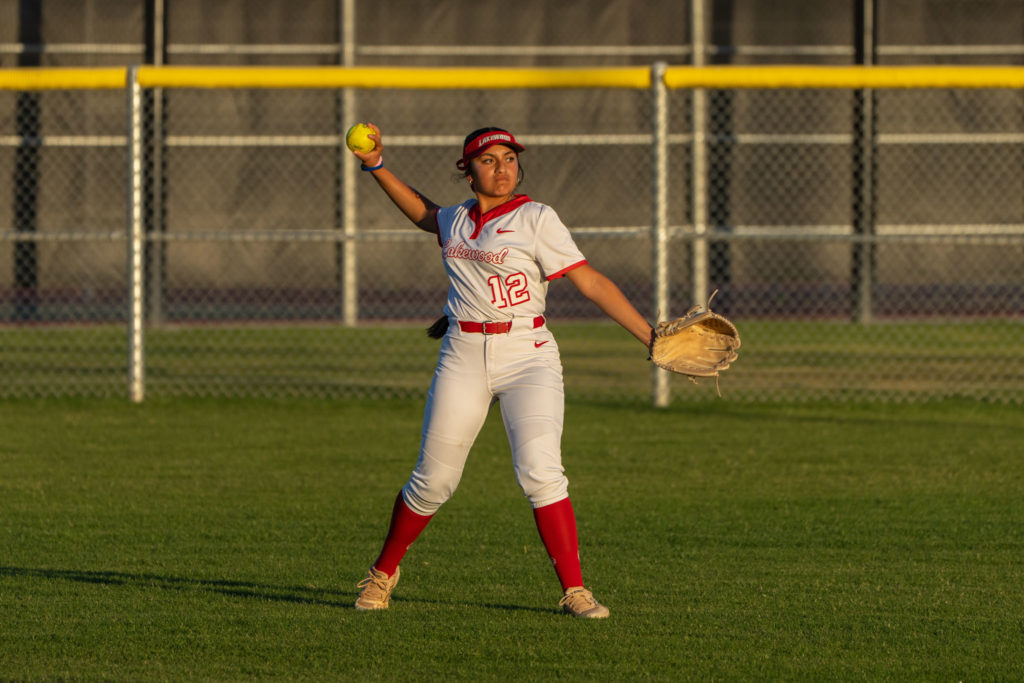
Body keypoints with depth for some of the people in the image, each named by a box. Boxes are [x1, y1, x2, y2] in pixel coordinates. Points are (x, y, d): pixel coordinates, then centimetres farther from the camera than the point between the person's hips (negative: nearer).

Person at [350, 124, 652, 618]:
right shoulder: (456, 220, 11)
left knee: (540, 471, -21)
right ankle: (383, 572, 29)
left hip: (527, 356, -4)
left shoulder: (535, 219, -5)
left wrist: (650, 337, -15)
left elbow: (591, 282, -9)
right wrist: (376, 166, 27)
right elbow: (422, 212, 36)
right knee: (433, 481, 7)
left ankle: (574, 591, -17)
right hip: (463, 359, 4)